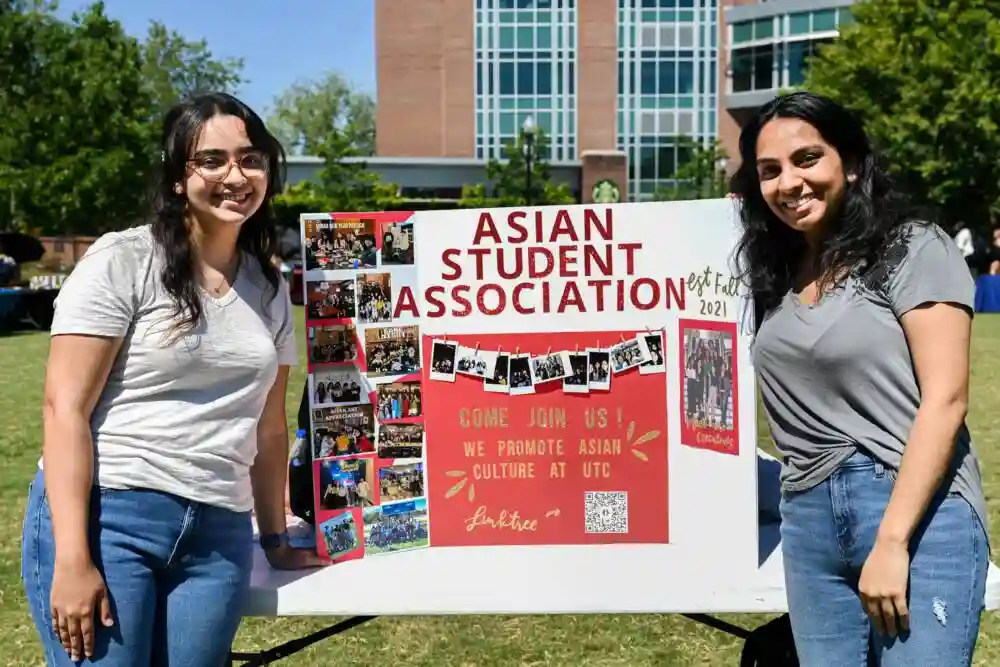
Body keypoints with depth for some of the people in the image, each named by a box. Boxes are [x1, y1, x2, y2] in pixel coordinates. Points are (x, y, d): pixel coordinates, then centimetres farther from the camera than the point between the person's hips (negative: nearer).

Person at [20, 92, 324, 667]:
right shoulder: (122, 261, -5)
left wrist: (275, 538, 19)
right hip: (105, 515, -4)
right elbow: (65, 407, -9)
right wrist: (72, 559, -16)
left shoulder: (270, 287, 11)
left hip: (218, 534, 5)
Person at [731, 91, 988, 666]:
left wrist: (892, 540, -18)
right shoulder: (779, 271, 11)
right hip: (808, 518, 6)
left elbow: (945, 399, -13)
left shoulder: (914, 249, -5)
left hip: (918, 513, -5)